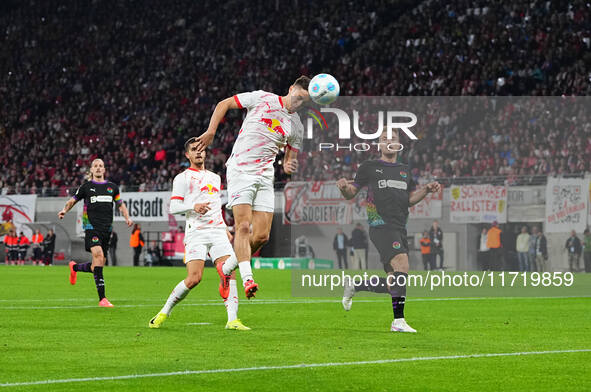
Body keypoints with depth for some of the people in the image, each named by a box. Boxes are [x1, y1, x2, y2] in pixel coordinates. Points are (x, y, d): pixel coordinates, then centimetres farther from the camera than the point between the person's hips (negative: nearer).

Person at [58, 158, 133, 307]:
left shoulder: (112, 187, 14)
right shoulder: (86, 187, 5)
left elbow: (121, 204, 24)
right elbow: (72, 200, 13)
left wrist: (127, 218, 8)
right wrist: (64, 210, -6)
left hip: (107, 228, 4)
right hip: (91, 226, -4)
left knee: (97, 266, 6)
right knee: (98, 254, -25)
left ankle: (75, 267, 42)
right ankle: (102, 298, -26)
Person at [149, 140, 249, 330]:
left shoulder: (215, 177, 24)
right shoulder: (182, 178, 5)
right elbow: (173, 207, -3)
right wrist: (193, 207, -19)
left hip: (217, 231, 5)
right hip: (196, 233, -5)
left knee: (229, 272, -13)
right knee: (194, 278, -17)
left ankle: (232, 320, -16)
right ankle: (164, 313, 1)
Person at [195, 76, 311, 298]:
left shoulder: (297, 126, 12)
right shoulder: (262, 99, -1)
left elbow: (290, 157, 19)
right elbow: (223, 104, 6)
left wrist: (288, 166, -6)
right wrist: (211, 132, -6)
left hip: (265, 177, 5)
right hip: (240, 170, -5)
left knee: (262, 236, -3)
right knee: (243, 226, -18)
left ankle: (227, 268, 18)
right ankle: (247, 279, -25)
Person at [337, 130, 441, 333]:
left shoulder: (405, 170, 22)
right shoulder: (369, 167, 7)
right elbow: (351, 193, 10)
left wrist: (427, 189, 12)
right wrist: (344, 187, -13)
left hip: (400, 229, 7)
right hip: (381, 225, -7)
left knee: (393, 284, 5)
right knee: (401, 264, -27)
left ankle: (355, 287, 29)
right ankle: (398, 321, -30)